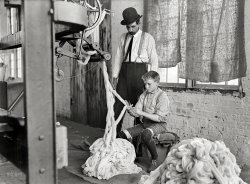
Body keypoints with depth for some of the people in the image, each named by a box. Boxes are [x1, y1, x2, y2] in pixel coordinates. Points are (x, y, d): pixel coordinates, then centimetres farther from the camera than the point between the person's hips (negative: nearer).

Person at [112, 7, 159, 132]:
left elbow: (154, 60, -1)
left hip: (139, 71, -3)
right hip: (124, 72, 3)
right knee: (118, 104, 0)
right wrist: (114, 76, 5)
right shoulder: (123, 37, 13)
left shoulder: (148, 38, 2)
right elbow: (118, 57, 11)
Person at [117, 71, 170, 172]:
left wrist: (142, 113, -24)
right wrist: (130, 110, -19)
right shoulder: (144, 95, 9)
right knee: (121, 135, -12)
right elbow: (136, 114, 5)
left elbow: (159, 117, -19)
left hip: (158, 124, -6)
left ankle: (155, 159, -14)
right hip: (144, 123, 6)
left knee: (145, 134, -39)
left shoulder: (162, 96, -11)